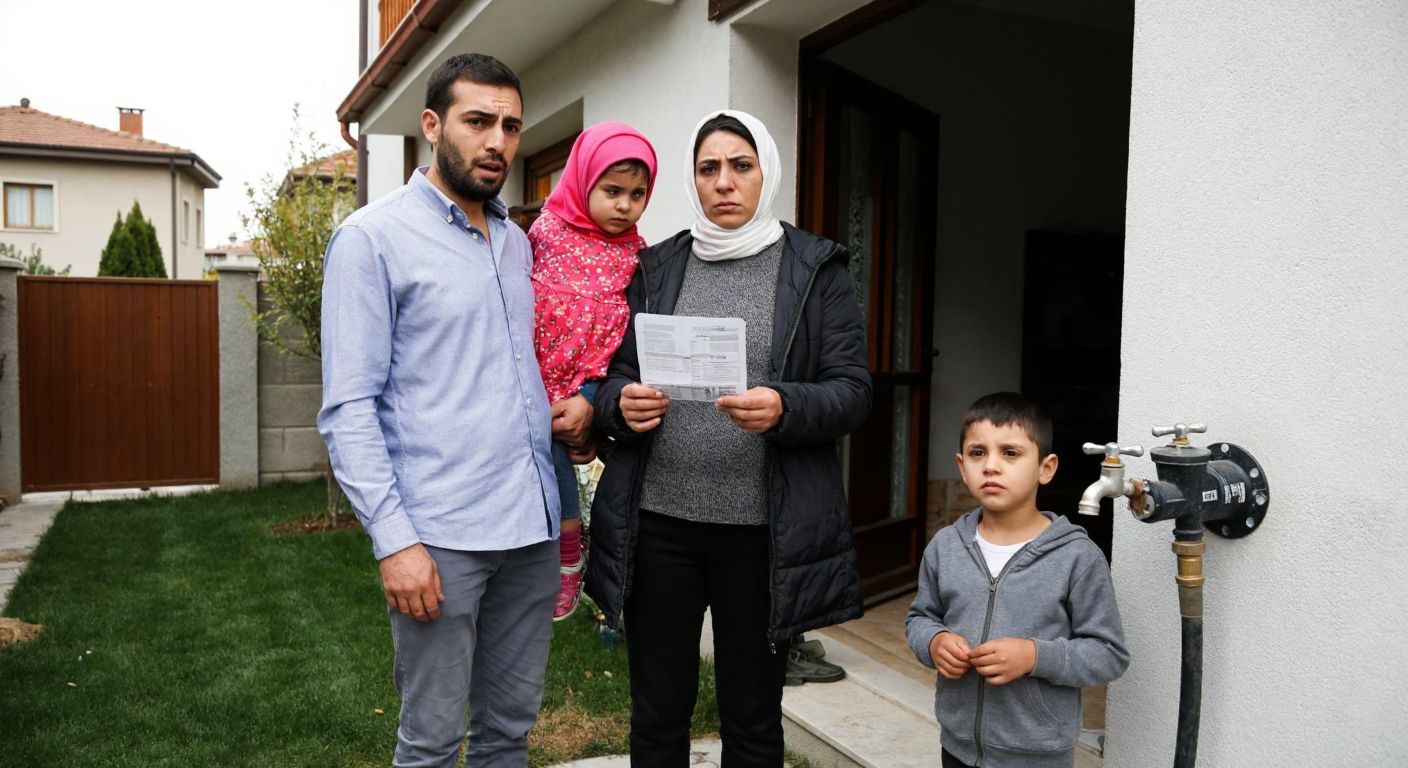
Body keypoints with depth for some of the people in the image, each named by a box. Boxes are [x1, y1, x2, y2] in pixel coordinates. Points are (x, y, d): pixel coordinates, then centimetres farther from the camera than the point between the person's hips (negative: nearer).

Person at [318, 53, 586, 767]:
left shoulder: (516, 242, 14)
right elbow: (348, 409, -10)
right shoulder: (371, 238, -5)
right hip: (439, 536, -6)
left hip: (533, 524, 6)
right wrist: (394, 540, -17)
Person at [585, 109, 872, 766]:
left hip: (764, 529, -2)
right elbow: (613, 376, 10)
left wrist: (783, 409, -23)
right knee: (656, 715, 12)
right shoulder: (656, 267, 10)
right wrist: (622, 403, -13)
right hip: (657, 521, 2)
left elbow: (853, 392, -3)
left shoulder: (817, 269, 3)